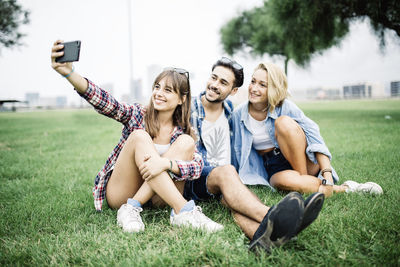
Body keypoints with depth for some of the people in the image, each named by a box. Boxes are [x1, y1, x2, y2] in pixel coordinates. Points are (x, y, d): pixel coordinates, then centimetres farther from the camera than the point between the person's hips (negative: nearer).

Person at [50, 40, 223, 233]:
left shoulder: (182, 131, 1)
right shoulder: (137, 115, -3)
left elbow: (198, 166, -15)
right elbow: (103, 101, -22)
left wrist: (166, 162, -36)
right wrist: (68, 72, -39)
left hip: (155, 197, 2)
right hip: (119, 194, -2)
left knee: (186, 142, -19)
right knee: (139, 136, -27)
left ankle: (133, 207, -25)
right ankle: (183, 211, -37)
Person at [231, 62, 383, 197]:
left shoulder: (285, 107, -11)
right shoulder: (239, 115, -3)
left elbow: (314, 135, -18)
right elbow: (236, 153, 9)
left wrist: (327, 175, -28)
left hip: (305, 161, -1)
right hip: (276, 169, 1)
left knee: (283, 121, -30)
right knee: (284, 181, -40)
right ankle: (342, 189, -21)